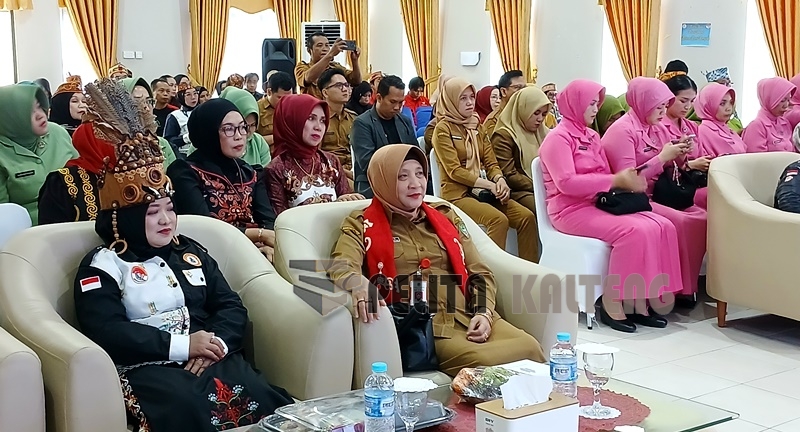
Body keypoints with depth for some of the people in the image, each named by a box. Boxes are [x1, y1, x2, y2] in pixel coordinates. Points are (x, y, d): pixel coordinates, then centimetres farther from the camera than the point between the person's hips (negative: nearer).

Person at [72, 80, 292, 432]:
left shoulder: (191, 253, 23)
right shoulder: (103, 266, 6)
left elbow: (231, 306, 15)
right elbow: (106, 332, -10)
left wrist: (217, 343, -9)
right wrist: (183, 346, -15)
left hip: (209, 358, 4)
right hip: (147, 366, -4)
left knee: (261, 400, -28)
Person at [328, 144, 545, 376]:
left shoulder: (445, 216, 22)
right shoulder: (363, 225, 10)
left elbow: (480, 274, 21)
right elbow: (341, 268, -10)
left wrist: (484, 313, 0)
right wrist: (359, 284, -35)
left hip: (469, 317, 5)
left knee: (529, 348, -23)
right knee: (483, 361, -33)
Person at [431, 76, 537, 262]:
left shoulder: (476, 126, 16)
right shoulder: (443, 129, -6)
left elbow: (491, 162, 11)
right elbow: (454, 171, -13)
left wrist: (500, 180, -12)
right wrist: (490, 185, -19)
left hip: (483, 191, 7)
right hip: (458, 193, -6)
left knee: (527, 217, -14)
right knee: (499, 219, -31)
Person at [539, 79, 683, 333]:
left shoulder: (592, 136, 18)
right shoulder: (558, 137, -7)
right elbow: (566, 183, -20)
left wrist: (628, 180, -4)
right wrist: (617, 180, -20)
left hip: (599, 203, 8)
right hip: (571, 209, -8)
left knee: (662, 226, -12)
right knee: (633, 231, -29)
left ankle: (641, 302, -13)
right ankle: (612, 303, -20)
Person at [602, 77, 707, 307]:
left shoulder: (657, 128, 13)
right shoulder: (622, 131, -12)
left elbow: (670, 168, 21)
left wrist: (680, 156, -1)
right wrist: (662, 157, -18)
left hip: (657, 195, 8)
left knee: (702, 217, -12)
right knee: (681, 222, -26)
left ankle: (687, 284, -3)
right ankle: (679, 288, -10)